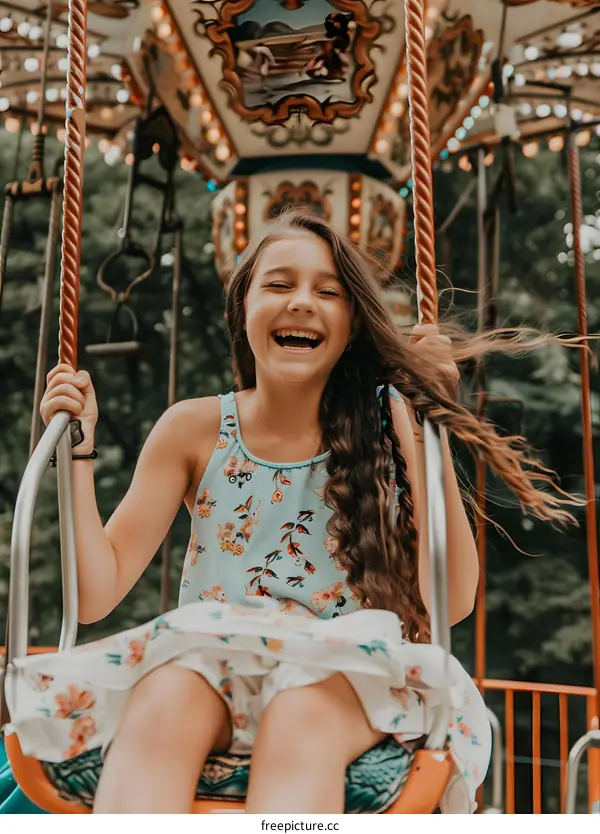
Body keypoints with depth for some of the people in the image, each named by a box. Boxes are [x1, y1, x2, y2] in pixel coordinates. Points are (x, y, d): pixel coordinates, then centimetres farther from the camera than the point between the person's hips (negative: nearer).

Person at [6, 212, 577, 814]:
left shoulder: (387, 427, 1)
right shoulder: (193, 430, 5)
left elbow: (450, 602, -7)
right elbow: (96, 595, 4)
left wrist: (430, 427, -12)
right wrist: (77, 451, -6)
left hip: (344, 680, -1)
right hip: (201, 667, 1)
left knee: (302, 718, -35)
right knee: (162, 705, -32)